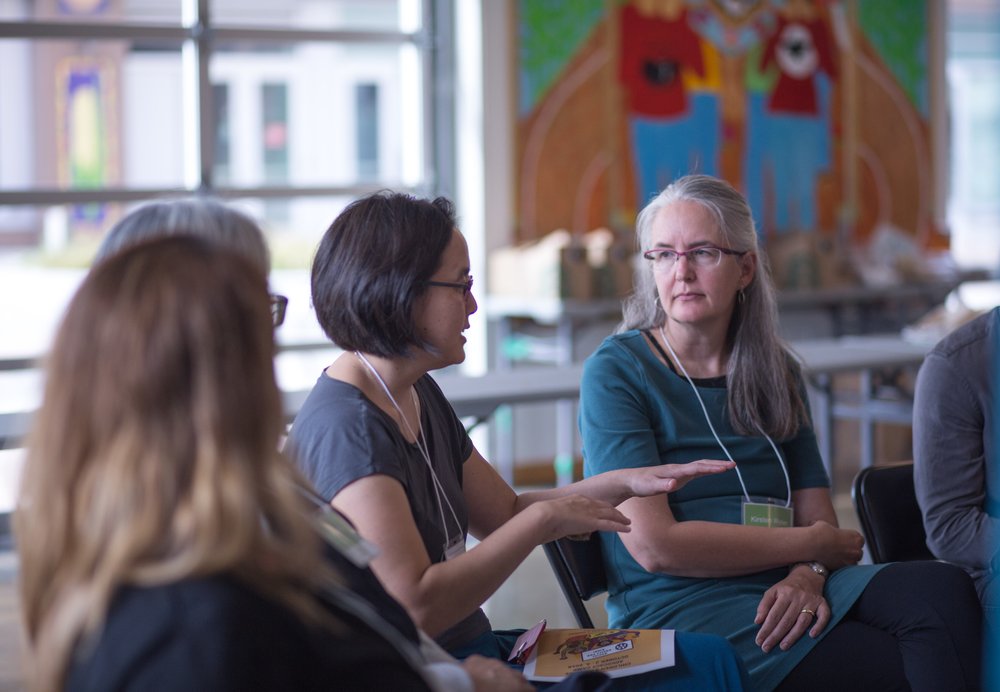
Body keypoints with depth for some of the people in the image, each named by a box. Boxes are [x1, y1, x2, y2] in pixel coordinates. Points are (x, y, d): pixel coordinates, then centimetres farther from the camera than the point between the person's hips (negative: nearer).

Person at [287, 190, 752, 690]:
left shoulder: (418, 395, 11)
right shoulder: (347, 427, -21)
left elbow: (507, 513, 19)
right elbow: (414, 607, -26)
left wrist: (625, 483, 5)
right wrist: (546, 520, -18)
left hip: (475, 649, 10)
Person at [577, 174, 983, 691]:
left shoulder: (774, 372, 16)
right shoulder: (614, 371, -2)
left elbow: (817, 515, 12)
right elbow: (653, 546, -11)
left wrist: (808, 575, -13)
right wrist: (811, 545, -4)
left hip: (783, 592, 6)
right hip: (677, 609, -6)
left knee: (942, 589, -25)